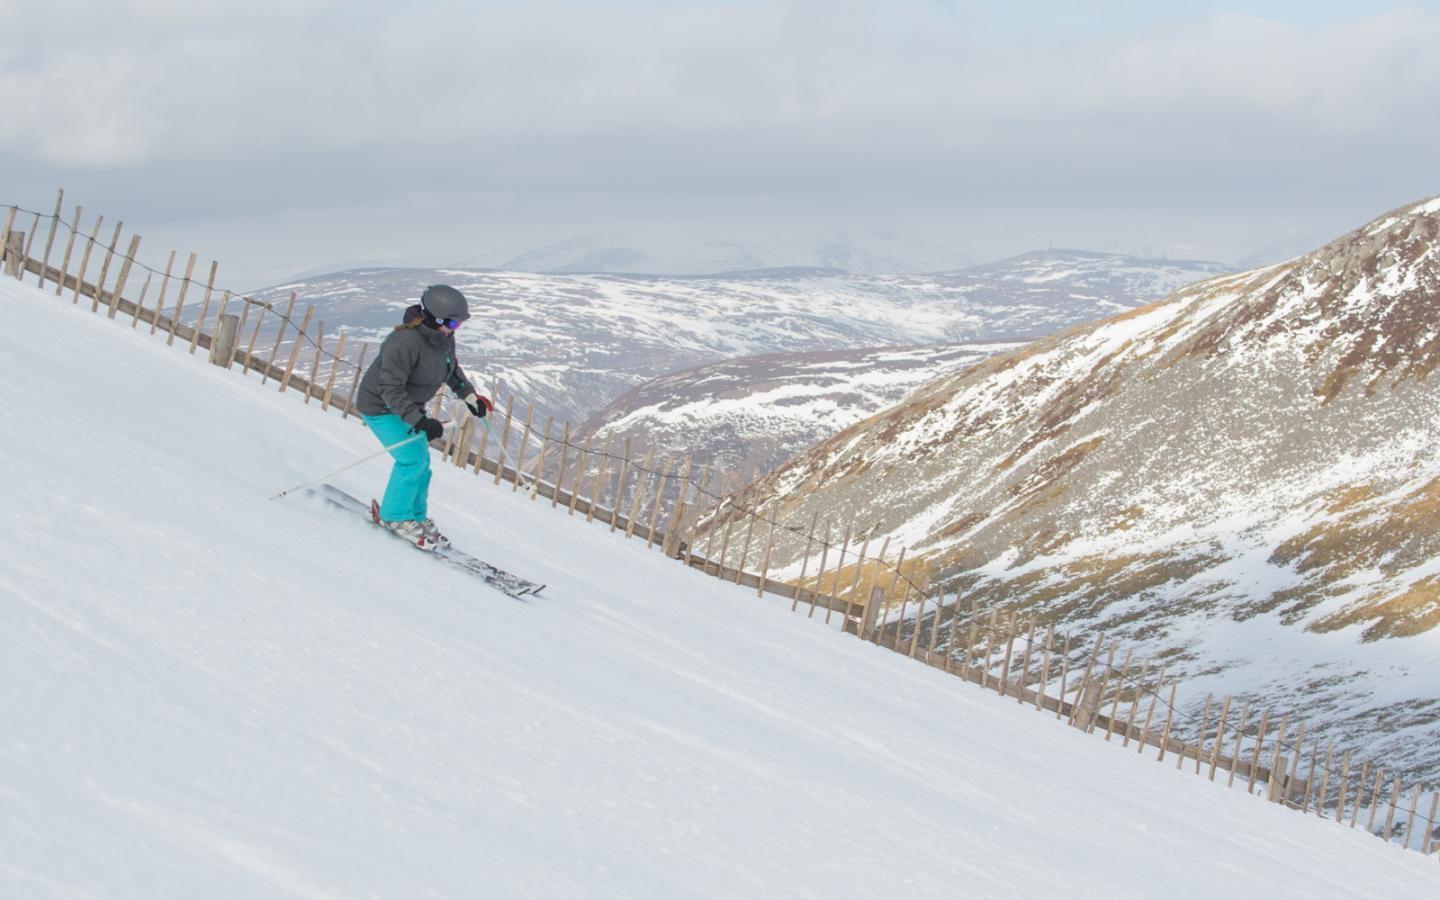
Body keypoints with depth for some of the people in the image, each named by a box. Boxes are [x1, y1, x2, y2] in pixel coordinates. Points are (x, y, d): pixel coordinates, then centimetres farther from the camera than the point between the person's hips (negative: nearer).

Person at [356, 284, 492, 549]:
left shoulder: (444, 337, -8)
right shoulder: (406, 342, -35)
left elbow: (451, 368, 15)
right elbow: (391, 389, -36)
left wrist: (469, 396, 11)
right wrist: (419, 421, -40)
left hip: (407, 405, 9)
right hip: (381, 407, -9)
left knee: (421, 461, 11)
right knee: (413, 458, -15)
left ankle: (416, 516, 29)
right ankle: (394, 515, 3)